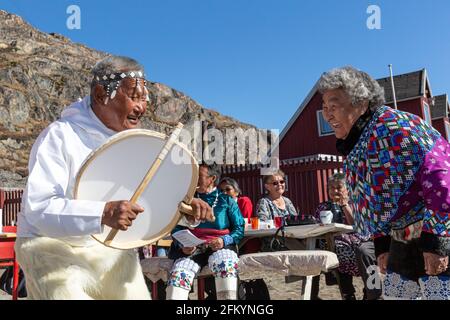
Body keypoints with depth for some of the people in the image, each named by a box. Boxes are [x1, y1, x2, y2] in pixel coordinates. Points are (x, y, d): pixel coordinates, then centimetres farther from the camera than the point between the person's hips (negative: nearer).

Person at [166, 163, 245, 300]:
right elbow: (176, 228, 12)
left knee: (225, 265, -37)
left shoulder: (226, 200, 12)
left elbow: (239, 228, 7)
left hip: (220, 247, -1)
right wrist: (183, 244, -9)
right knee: (178, 273, -30)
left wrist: (224, 240, -12)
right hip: (192, 248, 1)